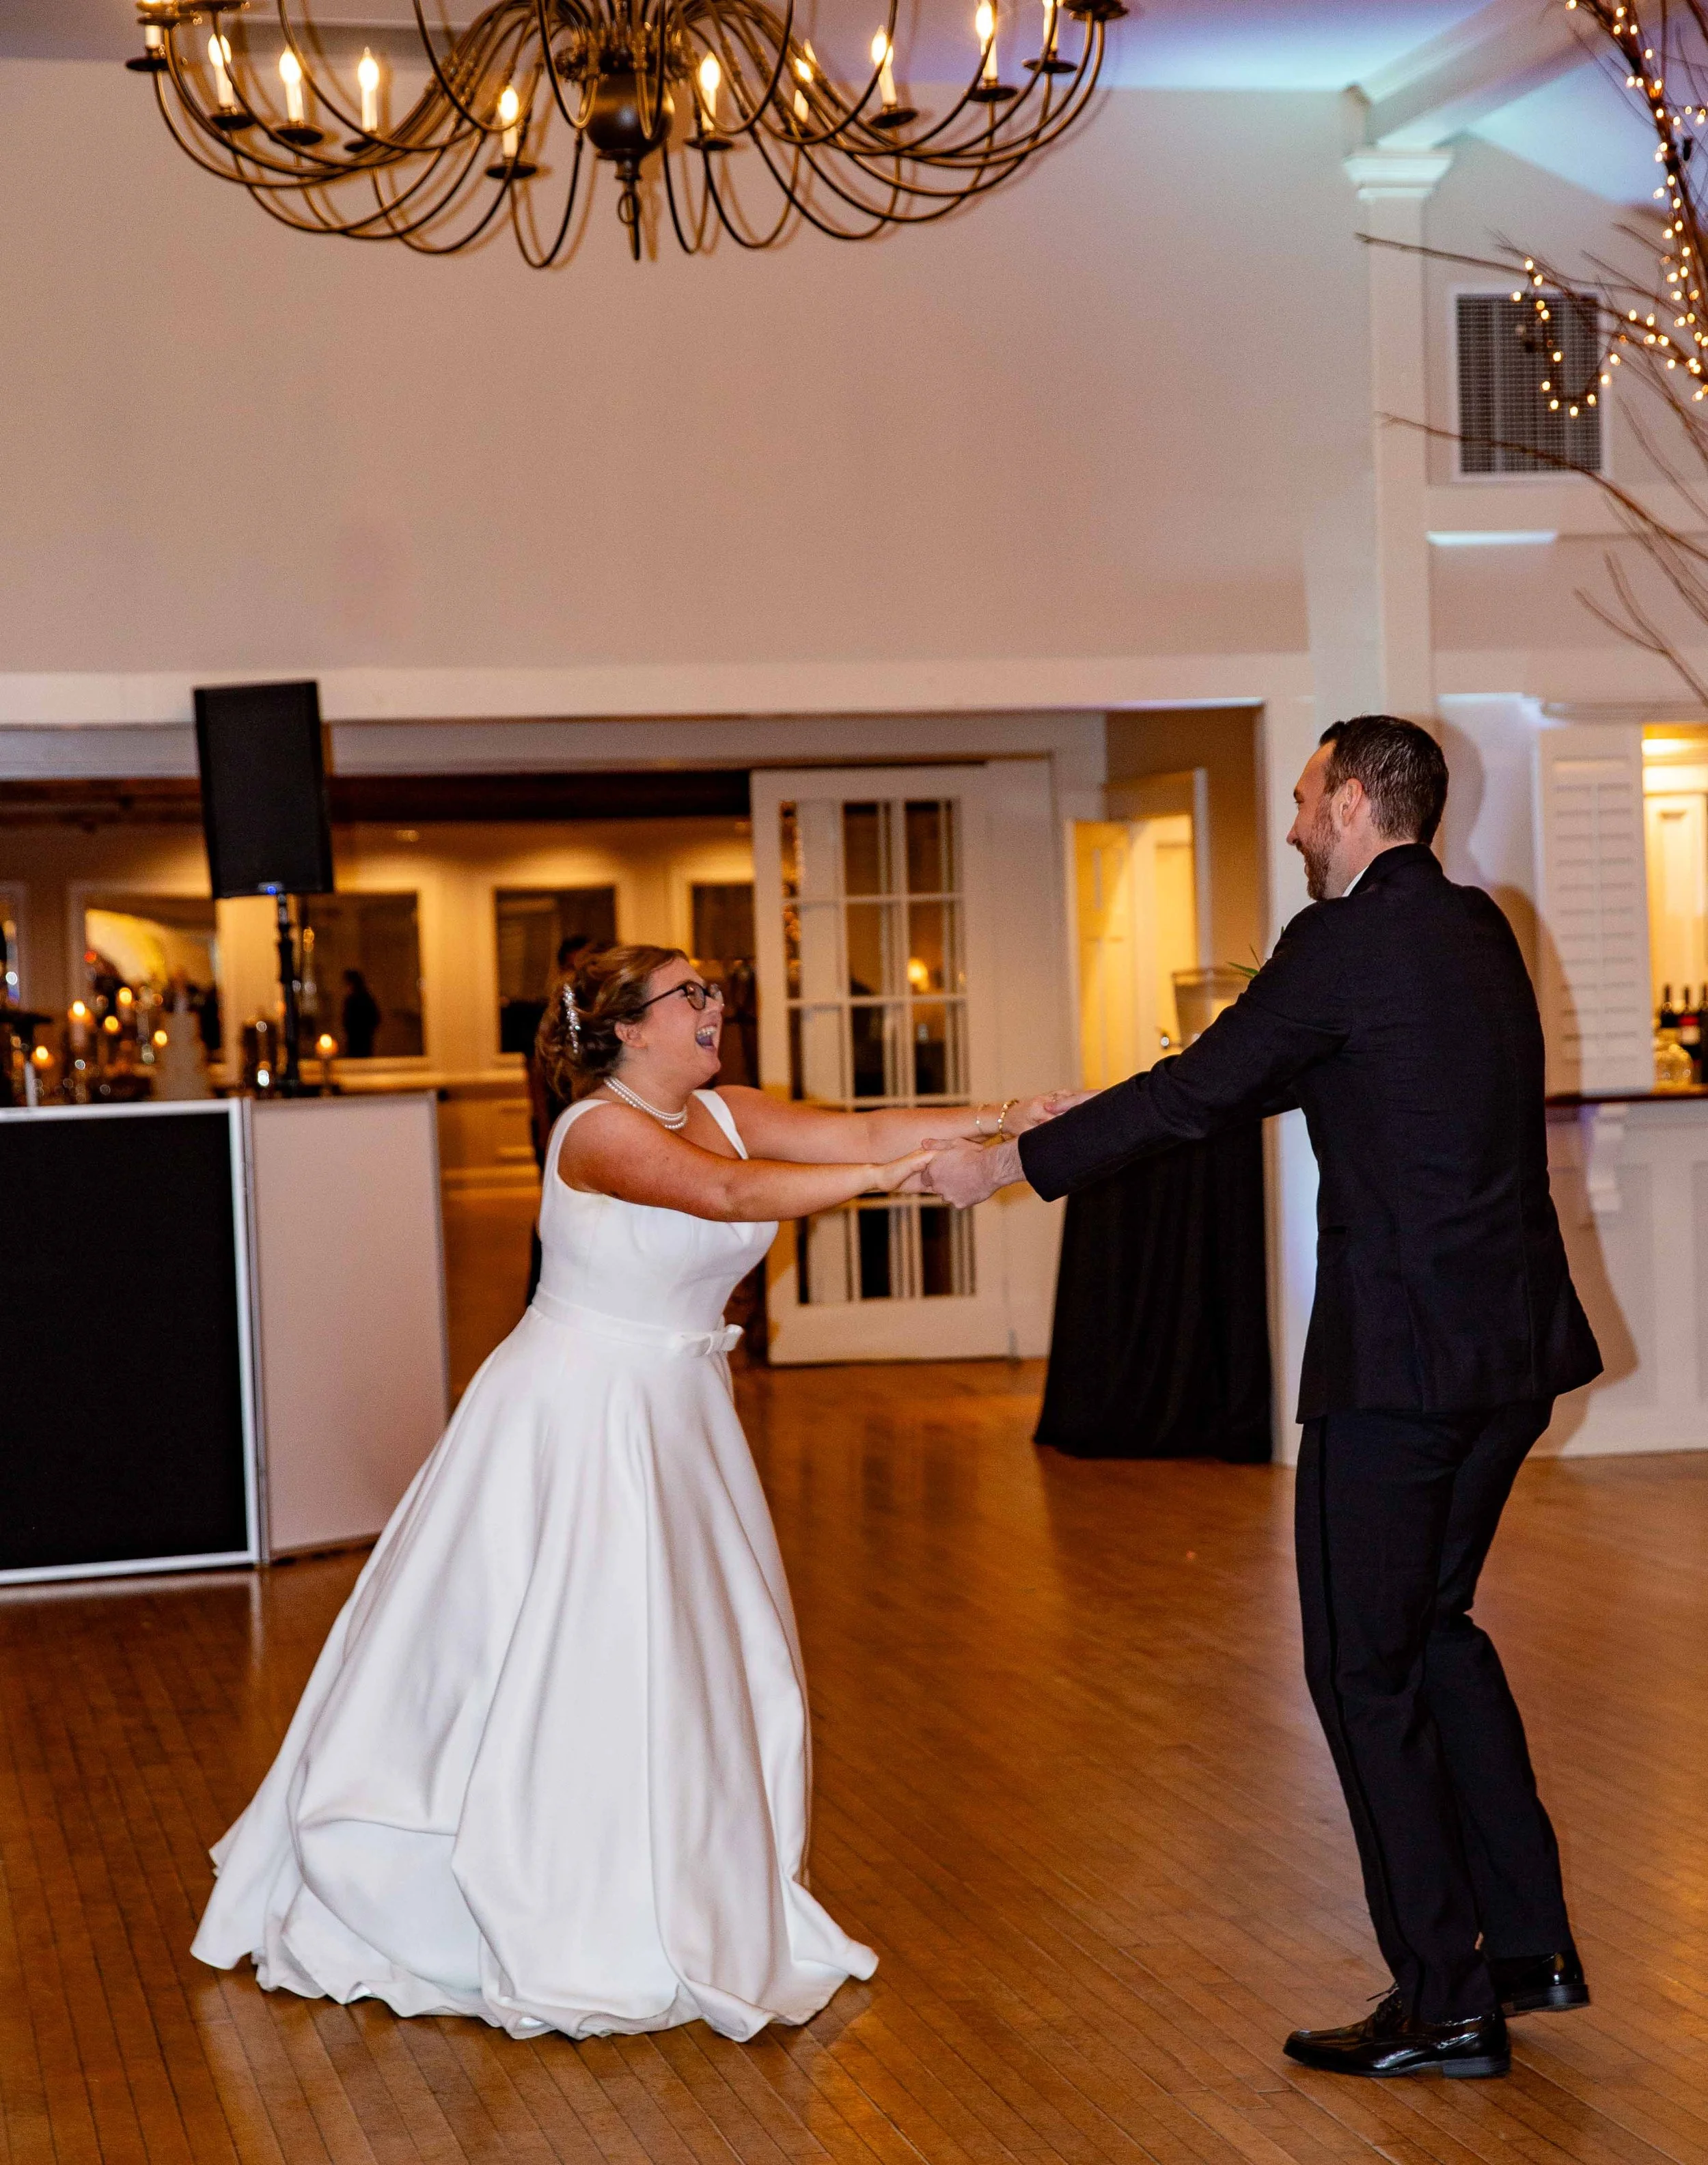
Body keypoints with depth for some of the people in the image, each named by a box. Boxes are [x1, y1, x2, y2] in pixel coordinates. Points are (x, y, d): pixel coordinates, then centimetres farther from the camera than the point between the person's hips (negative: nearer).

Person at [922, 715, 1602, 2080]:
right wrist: (1083, 1126, 23)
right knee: (1434, 1626, 21)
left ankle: (1446, 2003, 7)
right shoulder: (1477, 929, 14)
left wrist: (1012, 1167, 1)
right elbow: (1274, 1078, 21)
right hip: (1512, 1348, 9)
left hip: (1400, 1359, -9)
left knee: (1366, 1669, 2)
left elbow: (1200, 1092, -10)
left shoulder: (1348, 942, -13)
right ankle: (1529, 1944, 24)